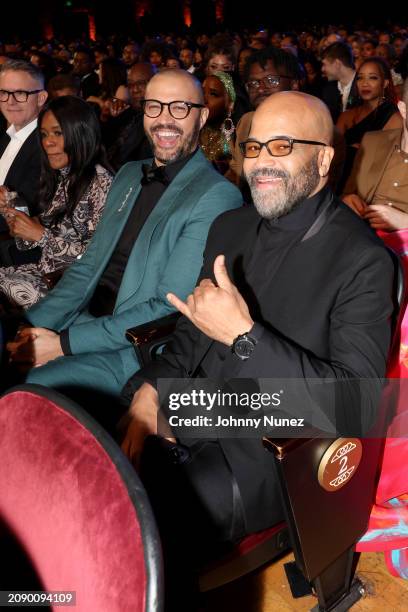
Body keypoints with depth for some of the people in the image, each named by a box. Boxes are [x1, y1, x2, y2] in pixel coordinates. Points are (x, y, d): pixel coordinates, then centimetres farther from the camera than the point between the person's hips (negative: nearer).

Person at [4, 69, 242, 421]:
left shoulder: (216, 197, -12)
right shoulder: (128, 176, 14)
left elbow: (170, 309, -17)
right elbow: (88, 267, 13)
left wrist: (65, 343, -17)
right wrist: (32, 327, -2)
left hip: (137, 352, -7)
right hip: (87, 325, 7)